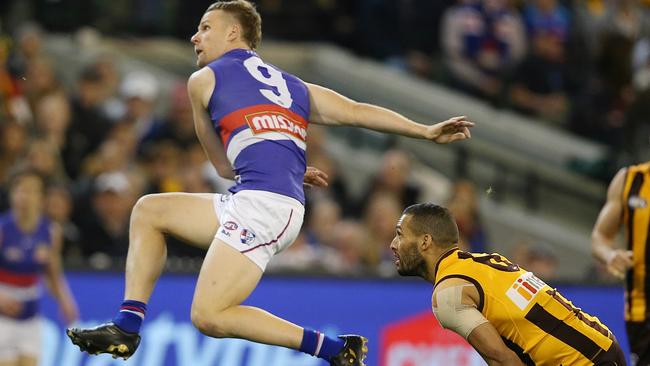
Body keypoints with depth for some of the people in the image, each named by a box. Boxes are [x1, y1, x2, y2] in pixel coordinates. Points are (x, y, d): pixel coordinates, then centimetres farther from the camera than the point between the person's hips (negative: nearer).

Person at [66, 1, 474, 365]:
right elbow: (357, 111, 12)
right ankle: (127, 327, 7)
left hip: (261, 201, -8)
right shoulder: (292, 86, 25)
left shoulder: (203, 80, 10)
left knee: (209, 316, -15)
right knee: (149, 210, 17)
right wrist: (427, 131, 8)